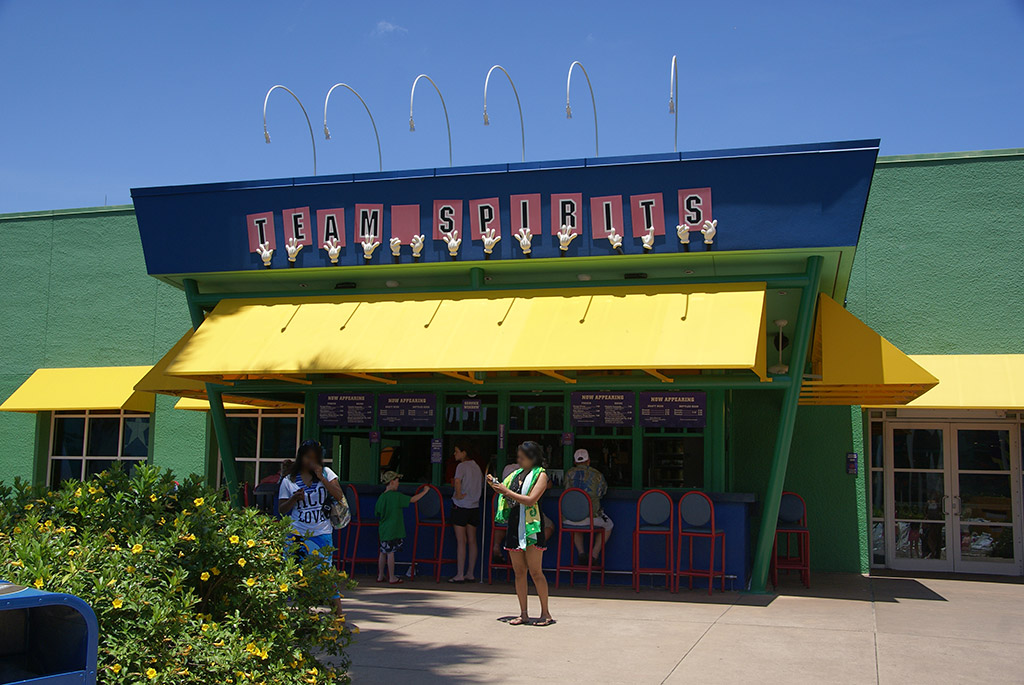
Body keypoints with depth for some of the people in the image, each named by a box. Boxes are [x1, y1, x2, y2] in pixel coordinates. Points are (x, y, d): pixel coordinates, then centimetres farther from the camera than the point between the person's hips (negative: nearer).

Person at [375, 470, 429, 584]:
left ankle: (380, 576, 20)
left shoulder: (381, 497, 5)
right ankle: (392, 578, 5)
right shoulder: (397, 496, -14)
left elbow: (377, 513, 14)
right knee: (390, 553, -2)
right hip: (393, 530, -7)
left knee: (383, 552, 13)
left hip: (383, 530, 7)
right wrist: (424, 491, 1)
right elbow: (413, 499, -11)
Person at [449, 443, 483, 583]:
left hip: (461, 506, -7)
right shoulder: (476, 466, 11)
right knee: (472, 541, 9)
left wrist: (458, 494, -12)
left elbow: (457, 481, -26)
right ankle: (470, 574, 13)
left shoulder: (462, 466, -11)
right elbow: (481, 484, 21)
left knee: (461, 541, -4)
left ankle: (460, 575, -2)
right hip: (474, 506, 7)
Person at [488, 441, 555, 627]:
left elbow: (530, 500, -16)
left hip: (531, 526, -6)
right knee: (519, 572, 7)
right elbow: (510, 499, 21)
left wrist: (506, 491, -13)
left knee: (535, 572, -5)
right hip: (514, 525, 6)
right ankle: (523, 614, 12)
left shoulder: (540, 475, -4)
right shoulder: (516, 474, 16)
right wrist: (497, 487, 4)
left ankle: (545, 613, 3)